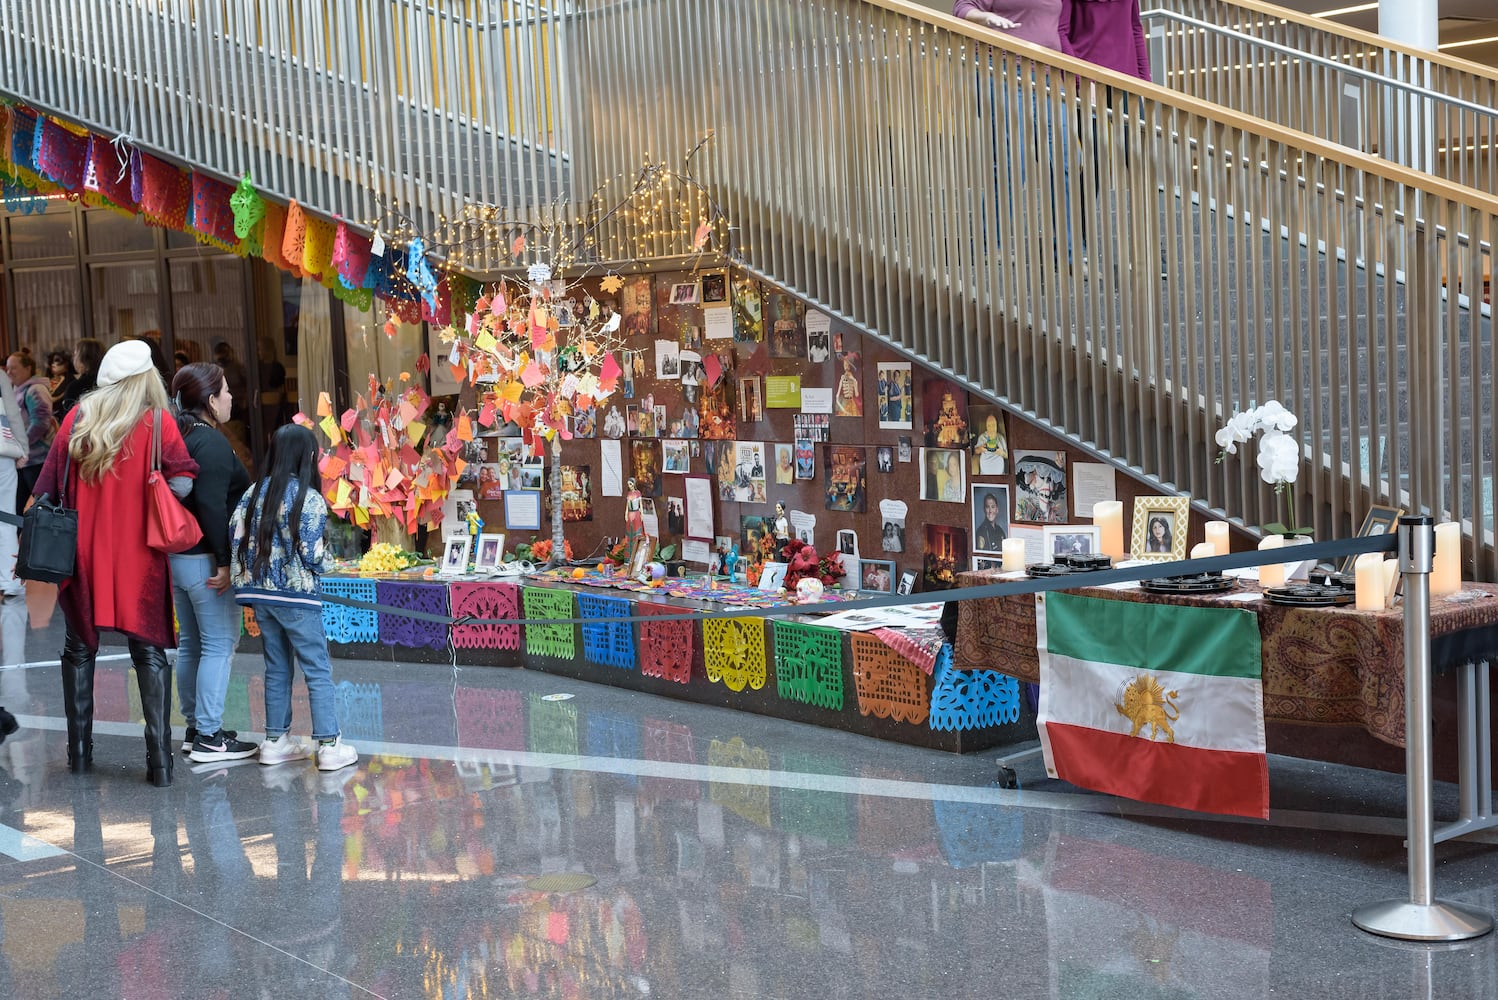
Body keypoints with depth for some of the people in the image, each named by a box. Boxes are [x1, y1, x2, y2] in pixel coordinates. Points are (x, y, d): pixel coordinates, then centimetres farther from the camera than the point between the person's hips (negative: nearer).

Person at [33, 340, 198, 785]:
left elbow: (47, 486, 2)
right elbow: (181, 484, -15)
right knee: (150, 652, 3)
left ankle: (79, 750, 19)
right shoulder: (158, 423, -7)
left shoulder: (77, 419, 1)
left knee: (79, 649, 16)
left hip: (82, 552, 2)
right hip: (138, 557, -2)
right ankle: (159, 759, -4)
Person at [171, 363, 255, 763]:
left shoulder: (178, 437, 13)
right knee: (219, 645, -4)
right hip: (205, 560, -10)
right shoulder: (211, 442, -15)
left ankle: (194, 728, 23)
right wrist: (225, 562, -21)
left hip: (177, 556, 10)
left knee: (190, 644, 15)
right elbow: (212, 507, -22)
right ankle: (209, 737, -3)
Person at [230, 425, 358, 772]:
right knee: (318, 671, 0)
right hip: (296, 597, -6)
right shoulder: (309, 499, -13)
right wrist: (325, 560, 6)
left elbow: (236, 538, 1)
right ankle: (329, 745, -1)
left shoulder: (254, 493, 4)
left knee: (277, 668, 15)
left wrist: (247, 580, 10)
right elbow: (312, 555, -14)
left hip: (260, 593, 6)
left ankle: (275, 740, 19)